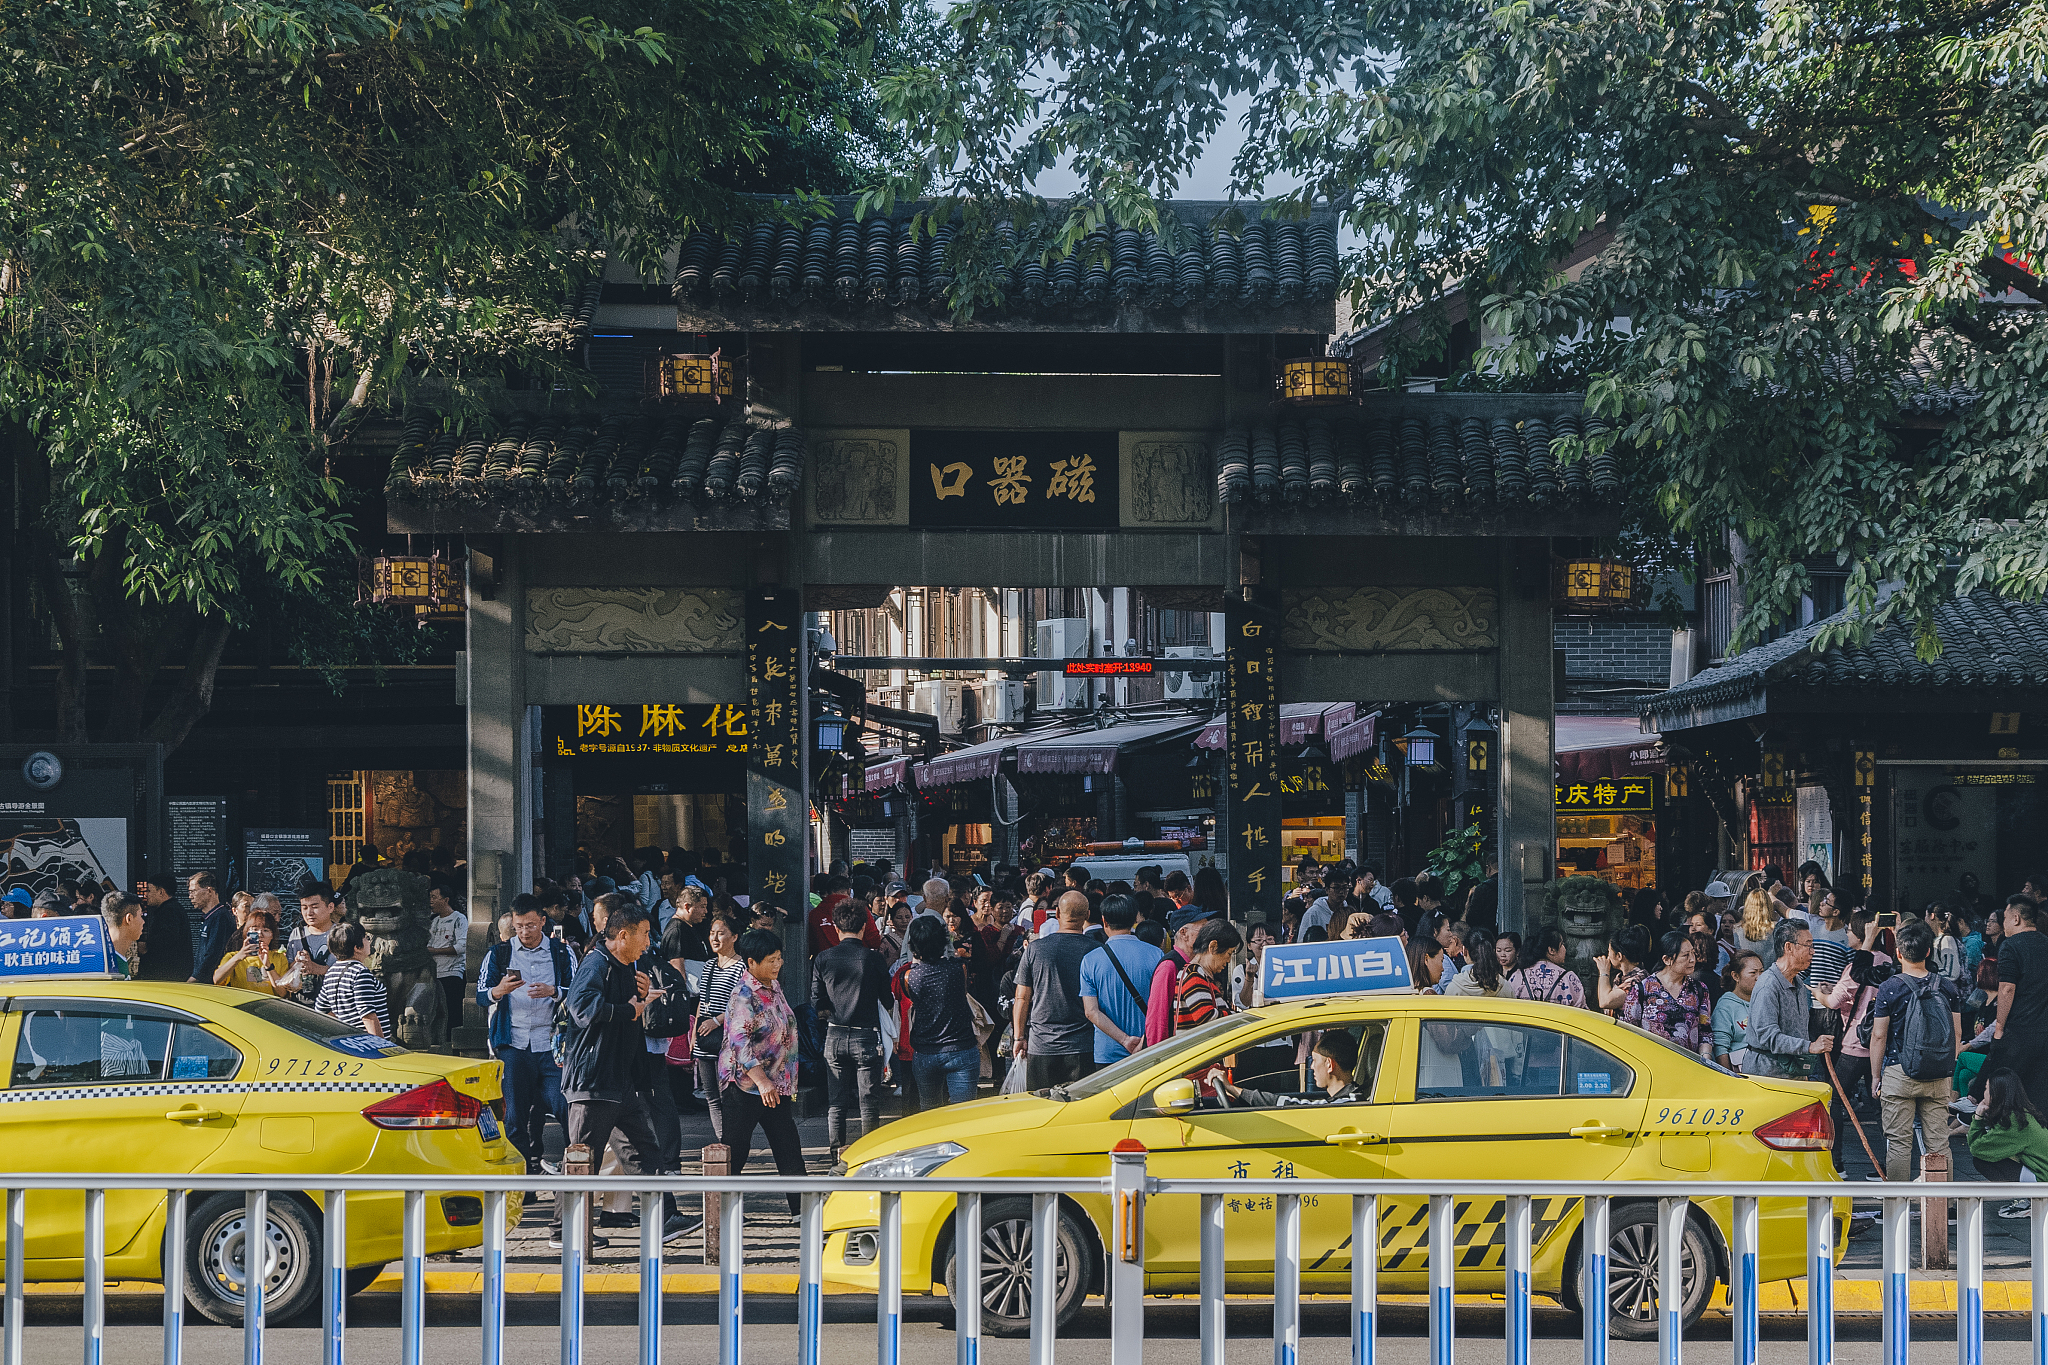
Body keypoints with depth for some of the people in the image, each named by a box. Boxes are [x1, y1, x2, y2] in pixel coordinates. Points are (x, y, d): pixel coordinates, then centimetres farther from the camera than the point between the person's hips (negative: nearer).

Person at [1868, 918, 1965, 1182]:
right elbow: (1957, 1034, 9)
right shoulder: (1948, 987, 3)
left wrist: (1876, 1077, 5)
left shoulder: (1889, 989, -7)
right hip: (1939, 1079, 3)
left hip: (1899, 1074, -3)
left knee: (1898, 1141, 1)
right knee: (1938, 1141, 7)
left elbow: (1878, 1036, -5)